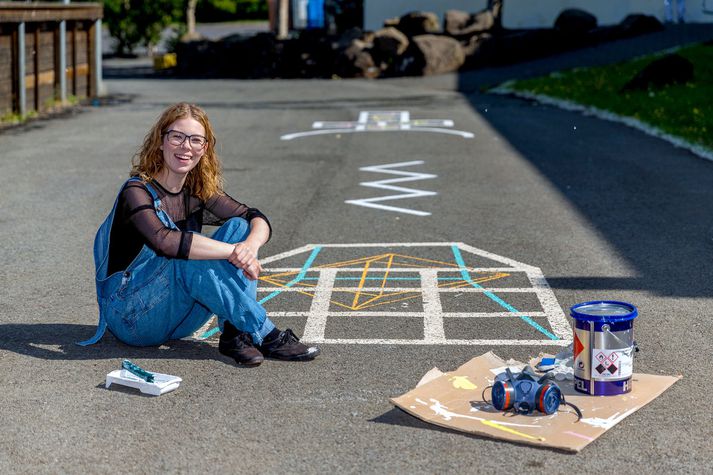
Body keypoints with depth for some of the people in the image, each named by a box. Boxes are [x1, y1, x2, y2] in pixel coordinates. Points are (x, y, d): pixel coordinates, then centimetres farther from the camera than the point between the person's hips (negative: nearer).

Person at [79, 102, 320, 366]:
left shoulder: (199, 191, 3)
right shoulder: (137, 192, -18)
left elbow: (257, 219, -2)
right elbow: (165, 241, -36)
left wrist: (251, 244, -26)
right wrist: (234, 252, -32)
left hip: (178, 318, 7)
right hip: (129, 314, -7)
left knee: (238, 227, -8)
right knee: (193, 260, -34)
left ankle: (234, 332, -22)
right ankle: (266, 336, -24)